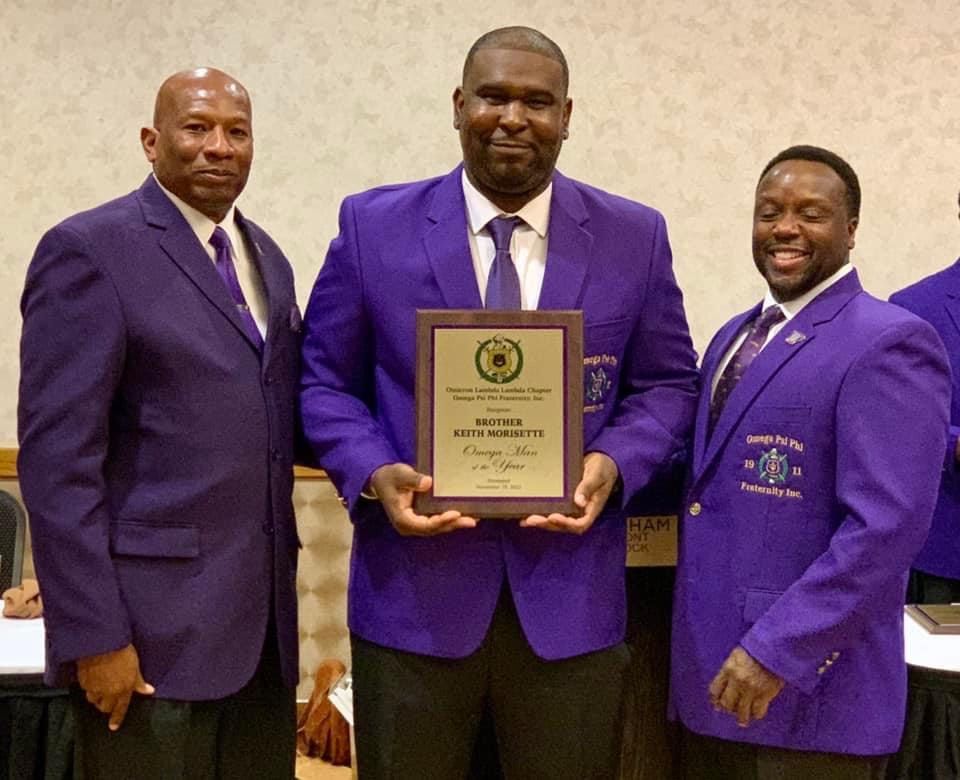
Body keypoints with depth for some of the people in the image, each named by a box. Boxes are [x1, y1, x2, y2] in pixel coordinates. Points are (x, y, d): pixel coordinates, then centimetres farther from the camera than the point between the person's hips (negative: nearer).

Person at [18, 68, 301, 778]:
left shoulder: (267, 259, 14)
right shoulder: (89, 251, -8)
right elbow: (57, 459, -13)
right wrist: (93, 636, -16)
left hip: (262, 625, 7)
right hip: (154, 626, -6)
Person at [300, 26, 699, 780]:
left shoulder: (635, 237, 3)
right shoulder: (374, 225, 0)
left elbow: (668, 382, 8)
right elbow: (325, 379, 4)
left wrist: (613, 464, -12)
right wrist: (375, 475, -14)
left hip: (569, 590, 1)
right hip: (414, 586, 0)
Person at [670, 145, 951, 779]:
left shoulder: (888, 344, -12)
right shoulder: (734, 336, 14)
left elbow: (888, 526, -20)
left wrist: (777, 650, -22)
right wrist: (693, 648, 11)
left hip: (807, 693, -7)